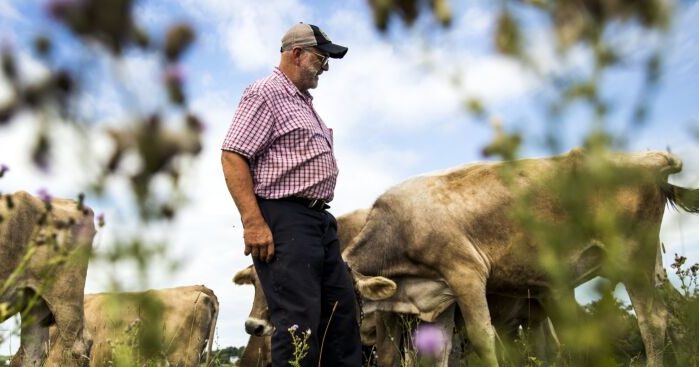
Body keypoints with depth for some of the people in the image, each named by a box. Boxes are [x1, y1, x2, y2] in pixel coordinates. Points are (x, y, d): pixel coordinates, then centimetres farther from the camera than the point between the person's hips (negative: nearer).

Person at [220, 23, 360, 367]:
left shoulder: (304, 101, 21)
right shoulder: (265, 93, -7)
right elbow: (232, 156, -16)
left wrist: (321, 217, 18)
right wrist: (253, 222, -23)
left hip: (319, 219, 10)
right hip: (284, 220, -10)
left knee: (341, 305, 13)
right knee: (299, 318, -8)